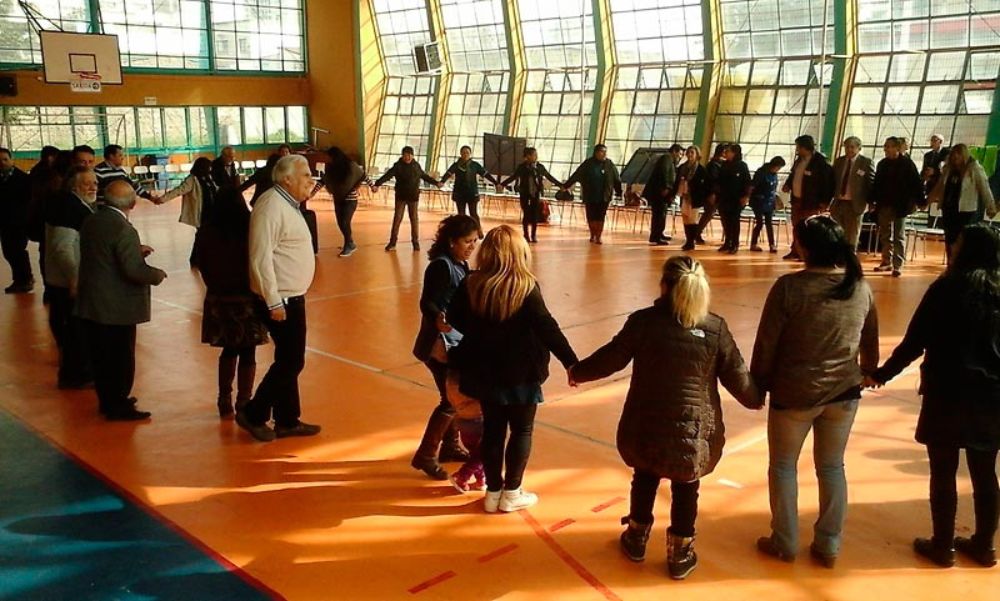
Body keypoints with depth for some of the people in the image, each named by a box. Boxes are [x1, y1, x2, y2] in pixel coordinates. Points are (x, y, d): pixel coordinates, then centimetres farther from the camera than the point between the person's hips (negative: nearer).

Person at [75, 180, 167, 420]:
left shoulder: (90, 222, 5)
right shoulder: (123, 229, -22)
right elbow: (134, 270, -26)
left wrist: (136, 251, 12)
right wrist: (158, 275, -8)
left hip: (91, 303, 8)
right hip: (117, 308, -8)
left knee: (101, 355, 17)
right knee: (121, 358, 4)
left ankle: (106, 400, 30)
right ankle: (118, 406, 13)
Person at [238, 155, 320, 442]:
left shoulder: (288, 204, 13)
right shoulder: (272, 206, -18)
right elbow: (261, 258, -23)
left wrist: (285, 299, 15)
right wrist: (274, 302, -23)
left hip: (292, 297, 10)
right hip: (280, 299, -10)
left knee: (289, 361, 15)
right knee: (290, 362, -3)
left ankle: (287, 421, 25)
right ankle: (253, 414, 11)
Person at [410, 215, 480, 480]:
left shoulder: (461, 264, 7)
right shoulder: (441, 265, -20)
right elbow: (427, 302, -27)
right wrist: (438, 319, -45)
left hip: (457, 341, 9)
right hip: (440, 343, -9)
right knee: (451, 401, -7)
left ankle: (450, 445, 32)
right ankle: (425, 455, 5)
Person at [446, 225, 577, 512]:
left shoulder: (471, 284, -7)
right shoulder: (526, 287, -18)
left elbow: (455, 320, 4)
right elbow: (547, 328, -20)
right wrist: (570, 361, -15)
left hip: (485, 371, 4)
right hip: (521, 373, -4)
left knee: (492, 430, 16)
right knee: (521, 431, 13)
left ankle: (493, 492, 25)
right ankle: (511, 493, 19)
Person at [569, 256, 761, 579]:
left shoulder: (643, 321, -10)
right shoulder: (715, 328, -7)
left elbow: (609, 359, -2)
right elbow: (738, 379, -1)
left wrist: (577, 372, 16)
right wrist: (757, 399, 20)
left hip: (645, 427, 0)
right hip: (695, 431, 0)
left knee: (645, 476, 26)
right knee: (685, 487, 21)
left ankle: (637, 538, 40)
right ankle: (680, 554, 30)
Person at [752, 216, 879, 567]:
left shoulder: (789, 287, -19)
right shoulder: (860, 287, -4)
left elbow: (767, 344, -13)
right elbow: (870, 341, 11)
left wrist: (758, 384, 2)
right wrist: (868, 371, 31)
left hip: (794, 392, -4)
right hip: (844, 391, 4)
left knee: (783, 465, 16)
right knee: (832, 467, 19)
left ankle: (784, 543, 25)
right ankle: (829, 546, 28)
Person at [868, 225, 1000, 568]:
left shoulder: (947, 288, -11)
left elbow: (914, 343, -12)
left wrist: (882, 374, -1)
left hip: (948, 394, -5)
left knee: (943, 473, 6)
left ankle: (942, 547, 17)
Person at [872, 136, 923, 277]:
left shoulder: (907, 163, -5)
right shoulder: (882, 164, 9)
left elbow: (916, 184, -7)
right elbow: (876, 184, 12)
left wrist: (915, 201, -13)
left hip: (900, 206, -5)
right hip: (884, 205, 5)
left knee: (898, 237, 0)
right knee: (884, 236, 10)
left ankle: (898, 265, 2)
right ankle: (886, 262, 19)